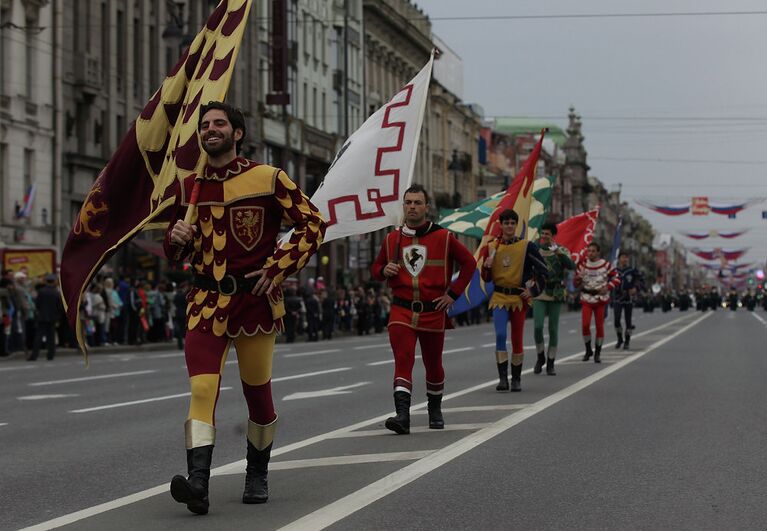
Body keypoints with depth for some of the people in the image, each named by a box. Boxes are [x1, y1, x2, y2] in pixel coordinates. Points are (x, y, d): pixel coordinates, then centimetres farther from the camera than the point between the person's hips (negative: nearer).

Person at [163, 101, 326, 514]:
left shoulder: (268, 179, -2)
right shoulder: (189, 187, 11)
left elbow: (312, 224, 0)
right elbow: (174, 253, 22)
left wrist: (277, 268, -9)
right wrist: (176, 237, -3)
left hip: (255, 298, -2)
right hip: (205, 301, 2)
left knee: (257, 391, 8)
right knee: (202, 388, -16)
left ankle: (257, 476, 28)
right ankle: (198, 482, -26)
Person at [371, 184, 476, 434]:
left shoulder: (443, 237, 0)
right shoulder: (392, 239, 6)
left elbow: (469, 263, 7)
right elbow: (375, 268, 18)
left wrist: (453, 293, 0)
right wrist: (385, 270, -7)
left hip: (433, 311, 0)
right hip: (401, 311, 0)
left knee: (433, 364, 13)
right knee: (403, 361, -17)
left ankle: (435, 411, 34)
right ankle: (402, 415, -26)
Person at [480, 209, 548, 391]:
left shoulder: (527, 246, -3)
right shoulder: (492, 247, 4)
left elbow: (544, 270, 1)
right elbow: (486, 278, 9)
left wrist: (533, 290, -3)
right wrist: (487, 267, -11)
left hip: (519, 298, -1)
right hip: (499, 297, 1)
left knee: (517, 340, 6)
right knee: (500, 335, -17)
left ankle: (516, 379, 18)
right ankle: (503, 378, -14)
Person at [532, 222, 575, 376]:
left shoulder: (562, 251, -1)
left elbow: (571, 266, -18)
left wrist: (557, 250, -27)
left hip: (555, 295, 0)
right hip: (539, 295, 0)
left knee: (553, 330, 2)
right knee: (538, 327, -13)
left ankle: (550, 364, 13)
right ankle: (540, 356, 11)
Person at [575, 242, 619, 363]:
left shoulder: (605, 265, -3)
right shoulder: (582, 265, 2)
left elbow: (616, 278, 5)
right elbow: (576, 283, 7)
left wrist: (608, 287, -11)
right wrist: (579, 277, -16)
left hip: (601, 298, -1)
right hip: (586, 298, 1)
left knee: (599, 326, 2)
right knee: (585, 325, -10)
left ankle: (598, 353, 13)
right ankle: (588, 350, 10)